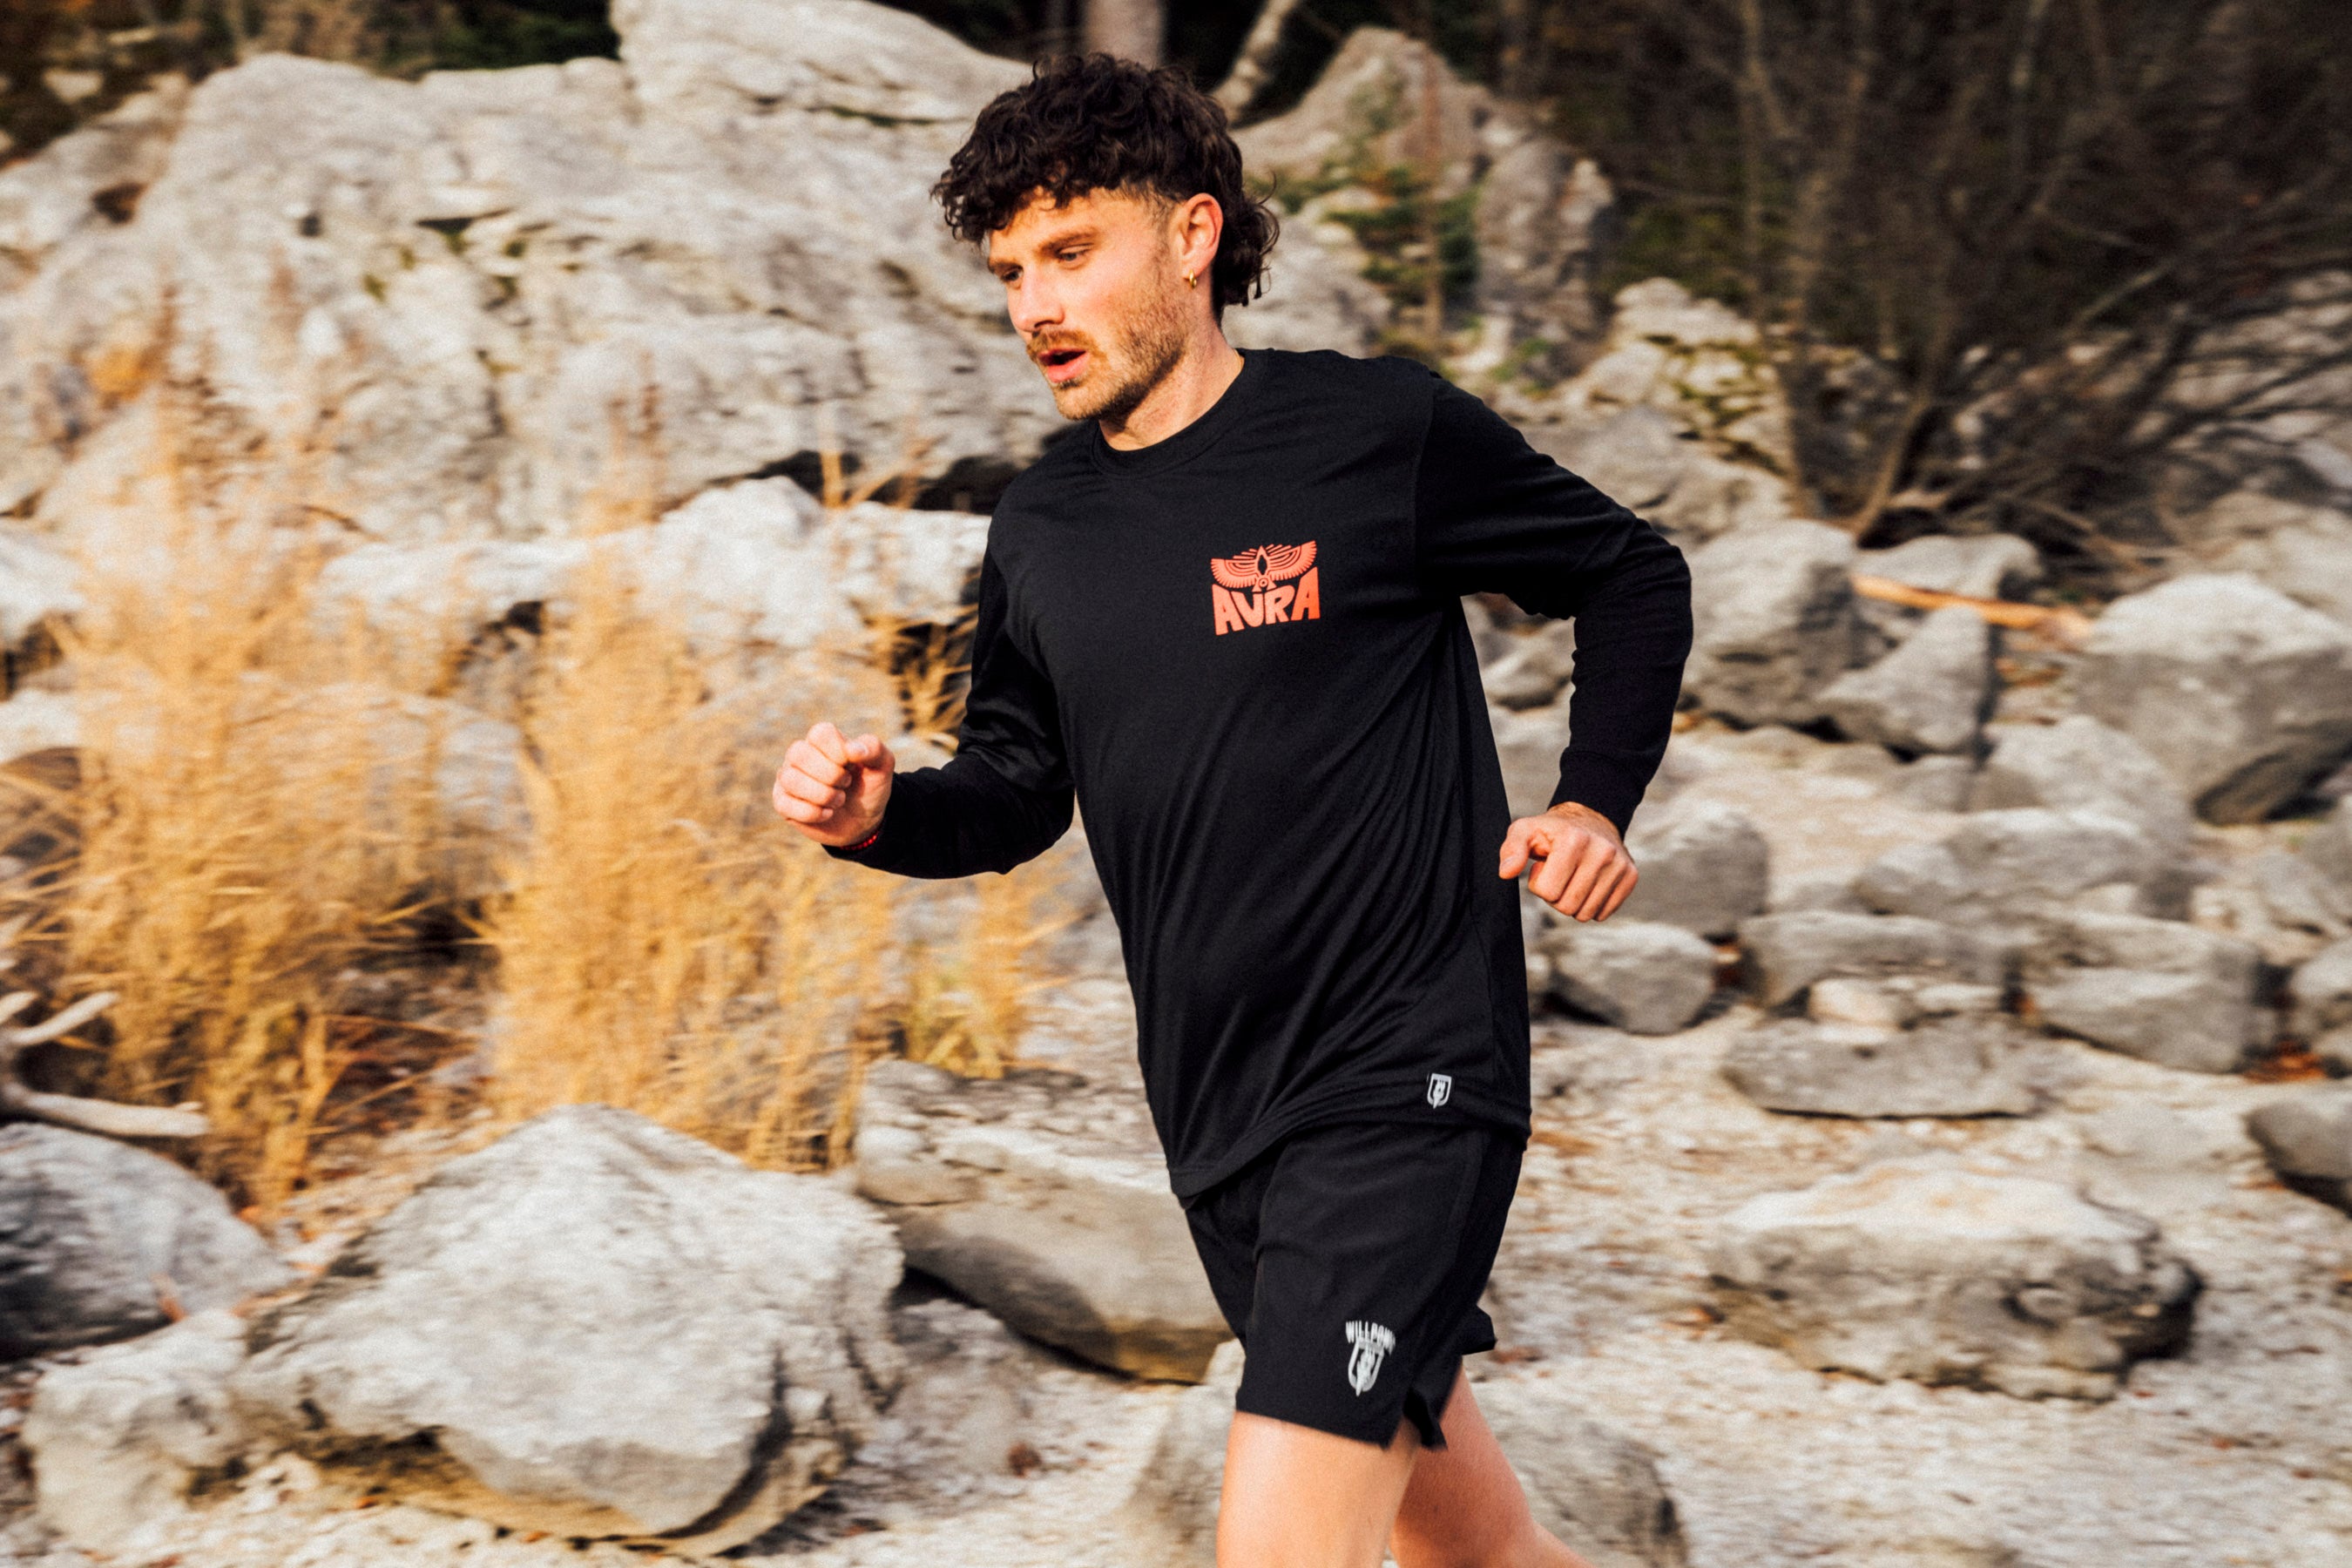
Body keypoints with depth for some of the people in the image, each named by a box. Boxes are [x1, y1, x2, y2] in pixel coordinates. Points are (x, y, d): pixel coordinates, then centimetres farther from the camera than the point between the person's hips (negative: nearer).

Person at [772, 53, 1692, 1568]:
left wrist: (1596, 804, -9)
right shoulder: (1039, 536, 7)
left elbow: (1634, 578, 4)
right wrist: (879, 814, -3)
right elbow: (1016, 786, 17)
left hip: (1401, 1085, -6)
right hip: (1214, 1114, 6)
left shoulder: (1383, 433, -9)